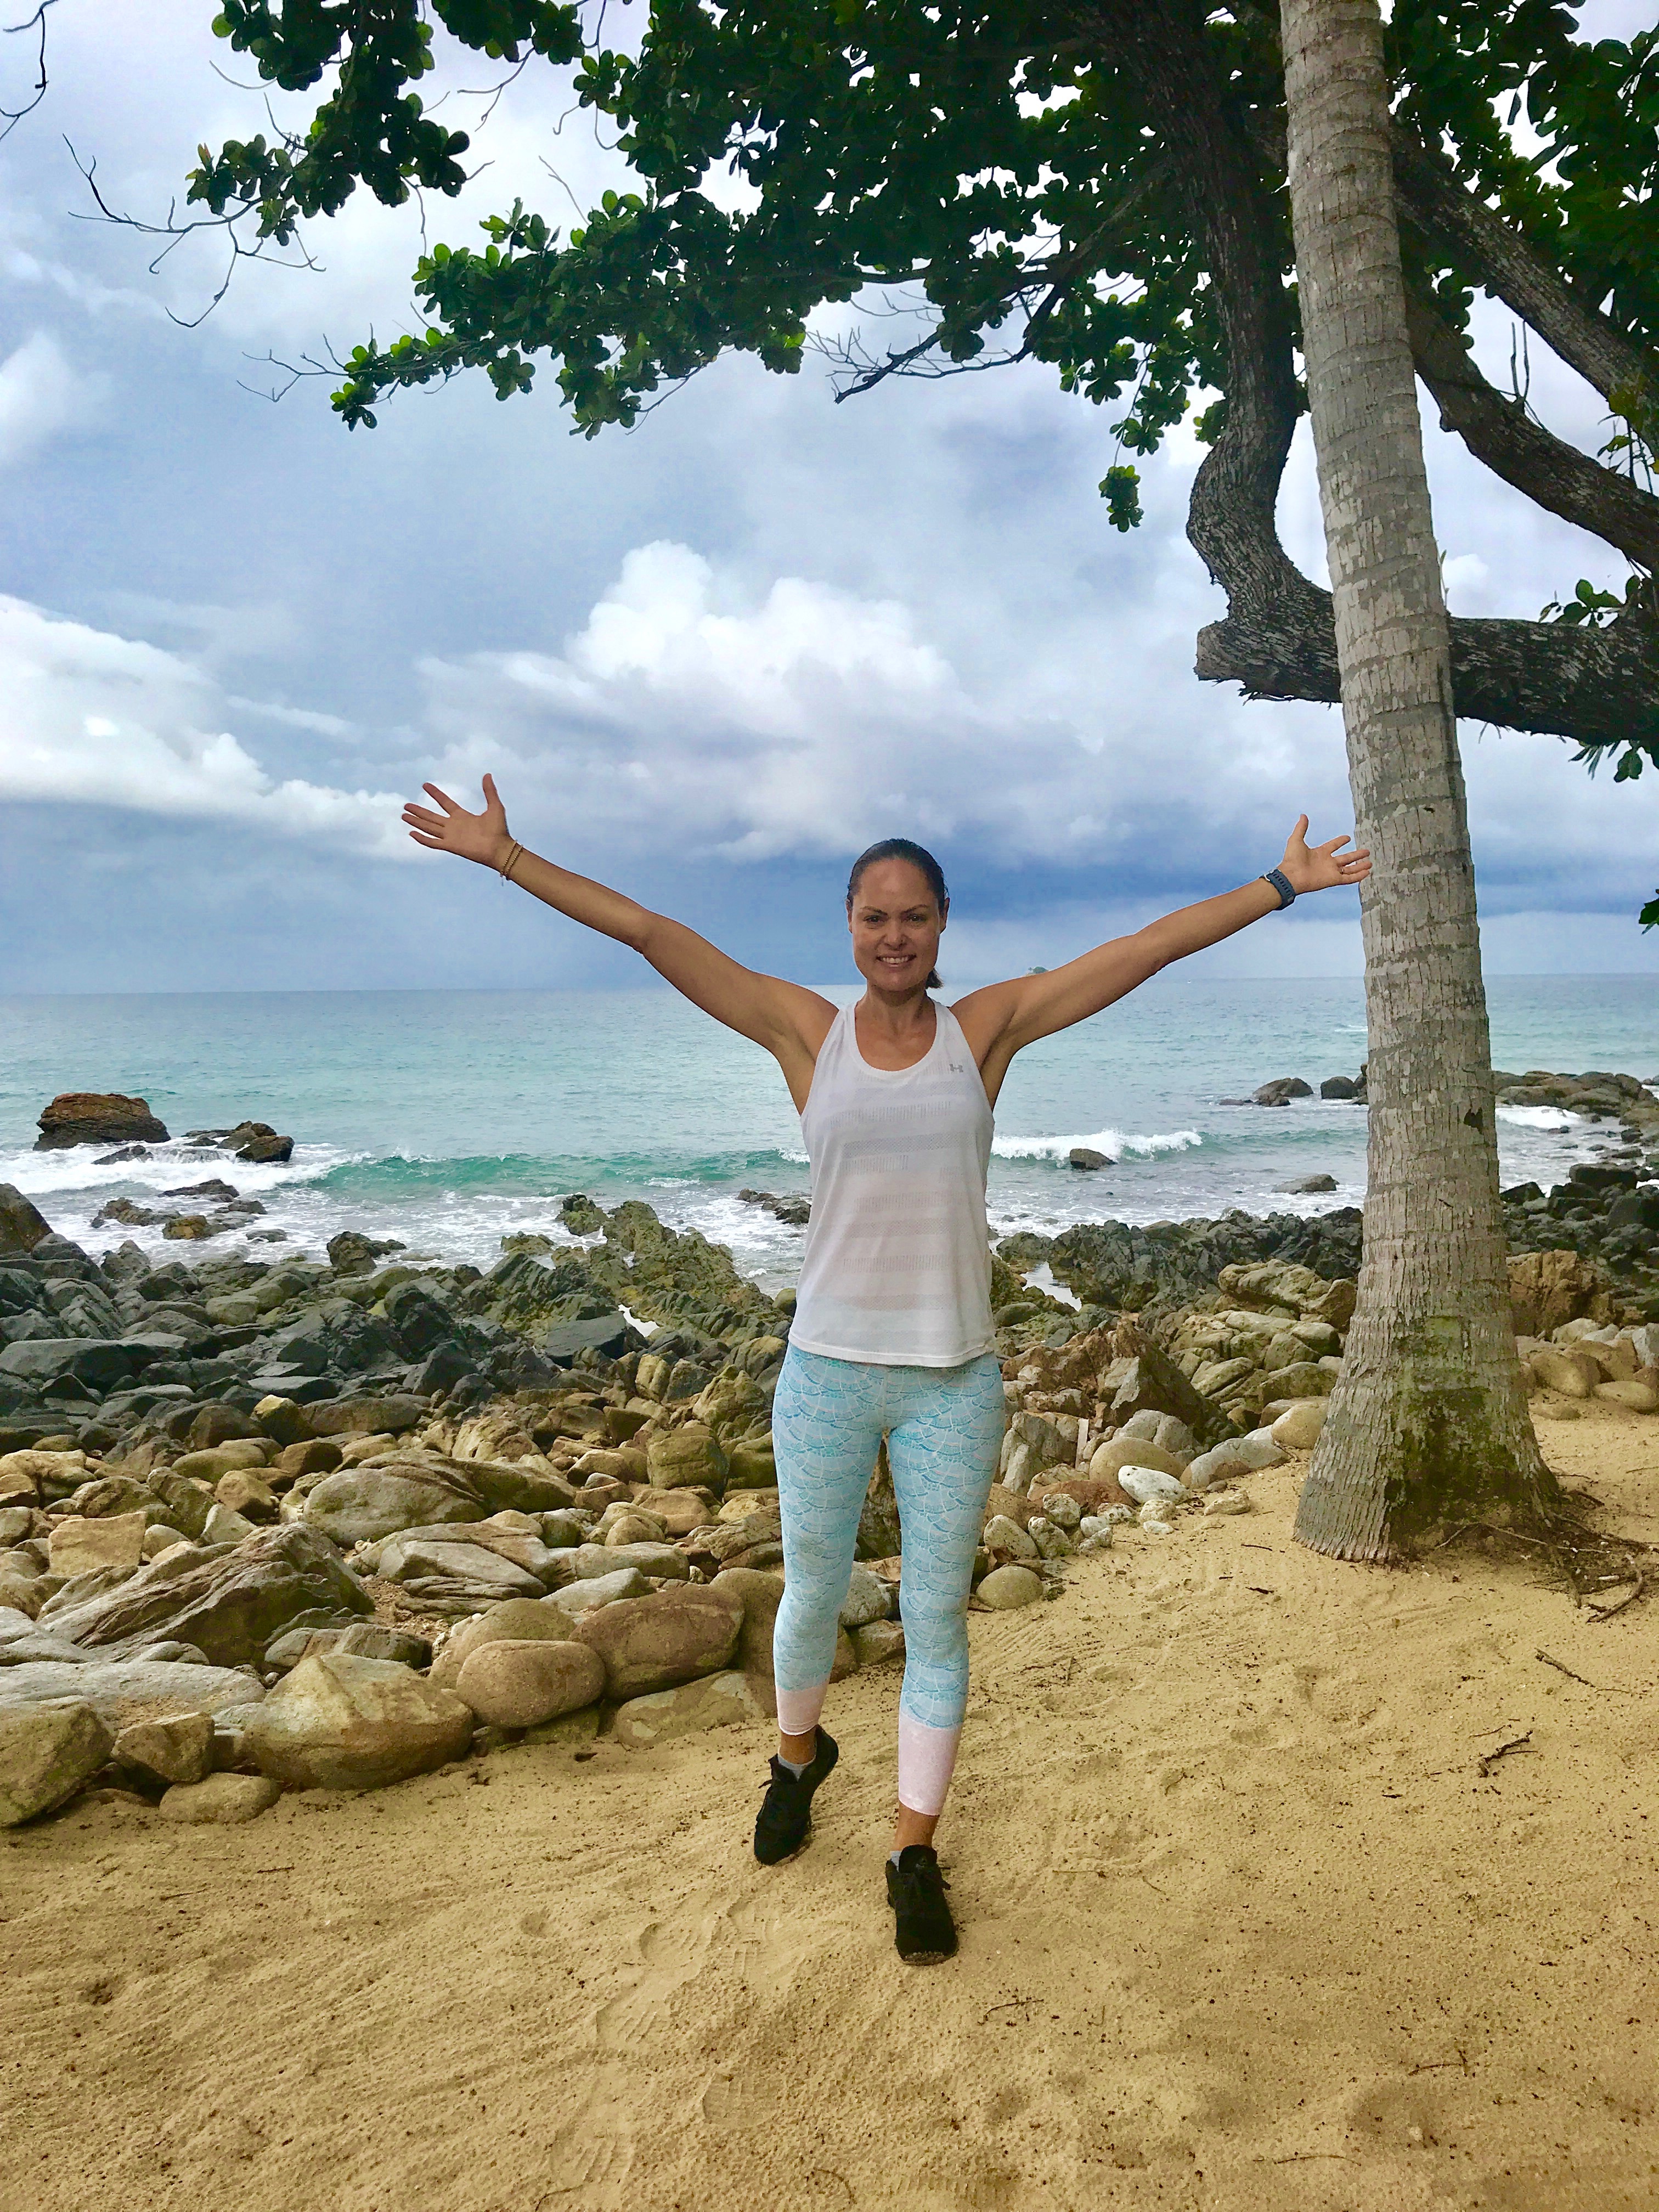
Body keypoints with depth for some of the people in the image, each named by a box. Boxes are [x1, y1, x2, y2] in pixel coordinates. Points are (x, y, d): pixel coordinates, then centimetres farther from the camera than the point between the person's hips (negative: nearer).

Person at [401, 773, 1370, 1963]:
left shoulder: (988, 1027, 0)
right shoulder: (806, 1030, -2)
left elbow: (1152, 944, 0)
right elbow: (646, 930, -4)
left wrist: (1282, 885, 0)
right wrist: (506, 856, -5)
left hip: (955, 1378, 0)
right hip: (828, 1367, 0)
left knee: (937, 1617, 10)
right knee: (813, 1594, 17)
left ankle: (915, 1855, 28)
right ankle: (800, 1753, 49)